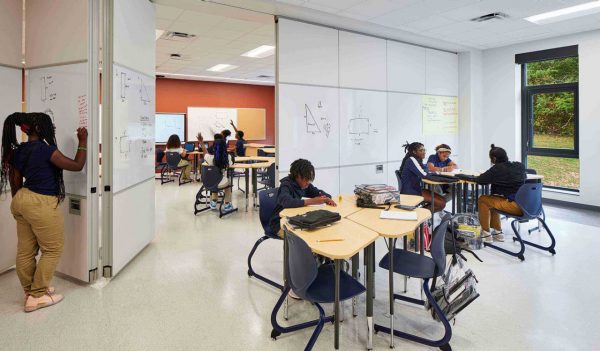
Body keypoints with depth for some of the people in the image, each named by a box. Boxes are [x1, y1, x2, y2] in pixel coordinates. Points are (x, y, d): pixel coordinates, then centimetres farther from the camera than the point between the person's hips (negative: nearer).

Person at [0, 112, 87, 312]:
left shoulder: (18, 151, 8)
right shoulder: (46, 150, -16)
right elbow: (77, 166, -10)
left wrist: (18, 203, 26)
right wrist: (83, 142, -2)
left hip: (22, 200, 9)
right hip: (41, 204, -9)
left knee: (25, 250, 16)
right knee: (53, 249, 5)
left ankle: (30, 290, 31)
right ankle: (36, 296, 12)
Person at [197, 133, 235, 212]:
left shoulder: (210, 158, -20)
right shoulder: (228, 157, -22)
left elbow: (206, 154, 5)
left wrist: (201, 143, 18)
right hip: (222, 184, -1)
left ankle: (213, 203, 44)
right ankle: (227, 205, 35)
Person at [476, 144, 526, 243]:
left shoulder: (498, 168, -9)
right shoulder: (520, 165, 10)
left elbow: (479, 180, -8)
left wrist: (492, 177, 12)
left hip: (515, 206, -8)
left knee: (482, 200, 10)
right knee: (491, 200, 26)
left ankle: (486, 234, 16)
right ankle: (498, 232, 29)